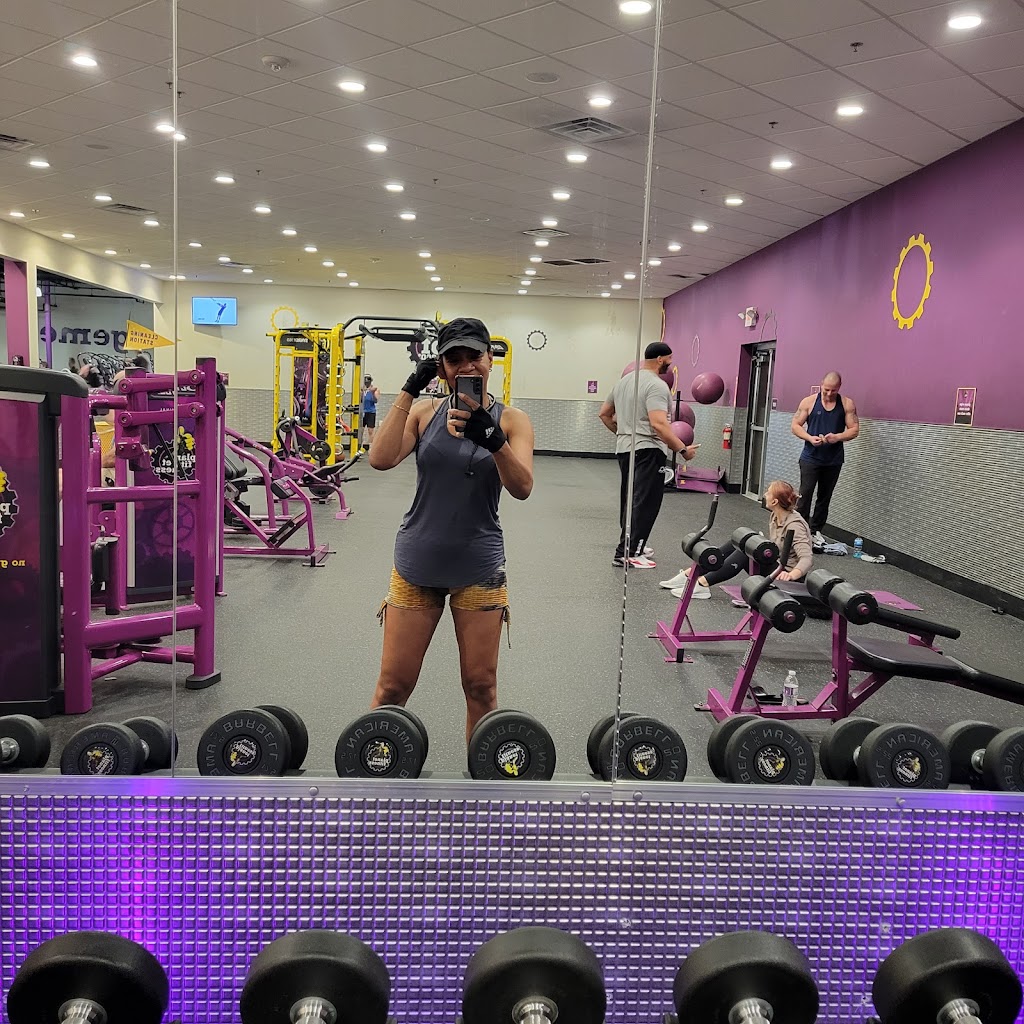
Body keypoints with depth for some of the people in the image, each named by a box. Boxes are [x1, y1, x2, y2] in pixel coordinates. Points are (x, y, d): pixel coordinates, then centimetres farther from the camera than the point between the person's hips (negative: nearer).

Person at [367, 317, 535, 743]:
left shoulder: (511, 419, -3)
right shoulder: (425, 411, 1)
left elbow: (522, 488, -17)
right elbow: (380, 459, -15)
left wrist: (491, 437, -33)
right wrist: (409, 390, -17)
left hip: (479, 568, 0)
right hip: (417, 564, 1)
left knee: (481, 687, 10)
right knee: (393, 686, 7)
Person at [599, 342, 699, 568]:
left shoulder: (624, 380, 13)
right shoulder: (656, 385, -15)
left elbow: (604, 413, 20)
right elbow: (658, 424, -27)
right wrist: (683, 449, -23)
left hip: (624, 448, 10)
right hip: (647, 451, -10)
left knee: (631, 499, 19)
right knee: (646, 502, -7)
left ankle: (634, 545, 29)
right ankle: (627, 553, -9)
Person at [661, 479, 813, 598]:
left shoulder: (794, 524, -22)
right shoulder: (774, 516, 3)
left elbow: (806, 558, -33)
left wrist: (792, 574, -50)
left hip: (785, 576, -8)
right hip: (774, 566, 8)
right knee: (738, 544, -6)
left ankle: (702, 585, -30)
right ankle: (690, 574, -12)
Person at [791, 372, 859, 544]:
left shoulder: (847, 404, 0)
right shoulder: (809, 402, -3)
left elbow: (854, 429, 0)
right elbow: (795, 426, -1)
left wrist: (838, 437, -20)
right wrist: (810, 438, -19)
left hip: (833, 460, 2)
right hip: (810, 457, -2)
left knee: (825, 497, 10)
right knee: (805, 495, -6)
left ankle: (816, 531, 21)